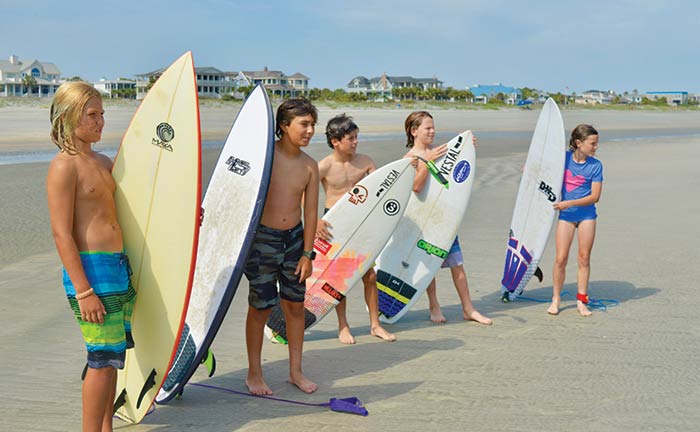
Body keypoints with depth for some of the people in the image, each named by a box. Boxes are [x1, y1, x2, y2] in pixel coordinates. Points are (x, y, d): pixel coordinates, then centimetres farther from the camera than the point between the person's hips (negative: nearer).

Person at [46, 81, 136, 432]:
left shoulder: (103, 162, 14)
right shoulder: (63, 166, -11)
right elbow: (61, 234, -16)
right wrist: (83, 291, -19)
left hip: (119, 267, 8)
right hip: (91, 270, -8)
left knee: (114, 354, 13)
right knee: (103, 358, -6)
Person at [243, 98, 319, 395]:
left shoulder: (310, 165, 1)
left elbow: (310, 211, 4)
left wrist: (307, 253, 2)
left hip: (294, 238, 4)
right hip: (262, 237, -4)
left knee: (295, 305, 11)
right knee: (260, 307, 3)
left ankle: (295, 370, 26)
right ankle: (254, 374, 19)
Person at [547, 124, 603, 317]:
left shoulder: (595, 166, -6)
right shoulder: (563, 157, -3)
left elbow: (595, 196, -10)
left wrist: (570, 203, -18)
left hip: (587, 215, 0)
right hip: (565, 214, 0)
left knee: (584, 258, 6)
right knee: (561, 259, -2)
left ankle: (581, 300, 16)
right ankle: (555, 299, 11)